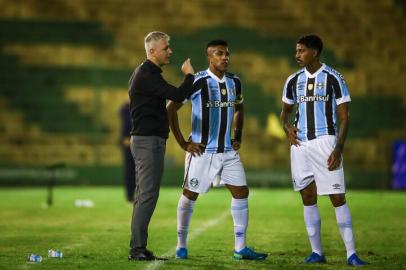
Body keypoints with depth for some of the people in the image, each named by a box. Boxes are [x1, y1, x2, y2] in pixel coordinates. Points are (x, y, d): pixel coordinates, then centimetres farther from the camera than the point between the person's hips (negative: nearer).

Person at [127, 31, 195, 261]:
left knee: (144, 196, 11)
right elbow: (178, 95, -21)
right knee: (147, 196, -11)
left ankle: (137, 248, 14)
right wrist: (189, 75, -7)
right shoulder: (148, 74, -15)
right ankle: (138, 249, -12)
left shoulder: (144, 73, 18)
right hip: (149, 140, -11)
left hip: (145, 140, 11)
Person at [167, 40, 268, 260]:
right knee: (190, 195, 2)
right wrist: (183, 143, -11)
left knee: (241, 193, 0)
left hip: (228, 151, 6)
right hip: (202, 150, -6)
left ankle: (240, 248, 6)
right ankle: (181, 246, 15)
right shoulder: (198, 82, -13)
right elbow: (171, 109, -10)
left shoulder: (234, 82, 6)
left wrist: (238, 137, 14)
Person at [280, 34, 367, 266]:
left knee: (338, 197, -8)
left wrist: (338, 149, -14)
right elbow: (286, 110, 23)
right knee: (308, 198, 6)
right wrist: (287, 126, 0)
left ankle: (351, 253, -8)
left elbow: (344, 117, -5)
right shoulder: (294, 81, 9)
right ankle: (317, 252, 12)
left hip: (325, 142, -5)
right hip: (300, 143, 5)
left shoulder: (333, 78, -5)